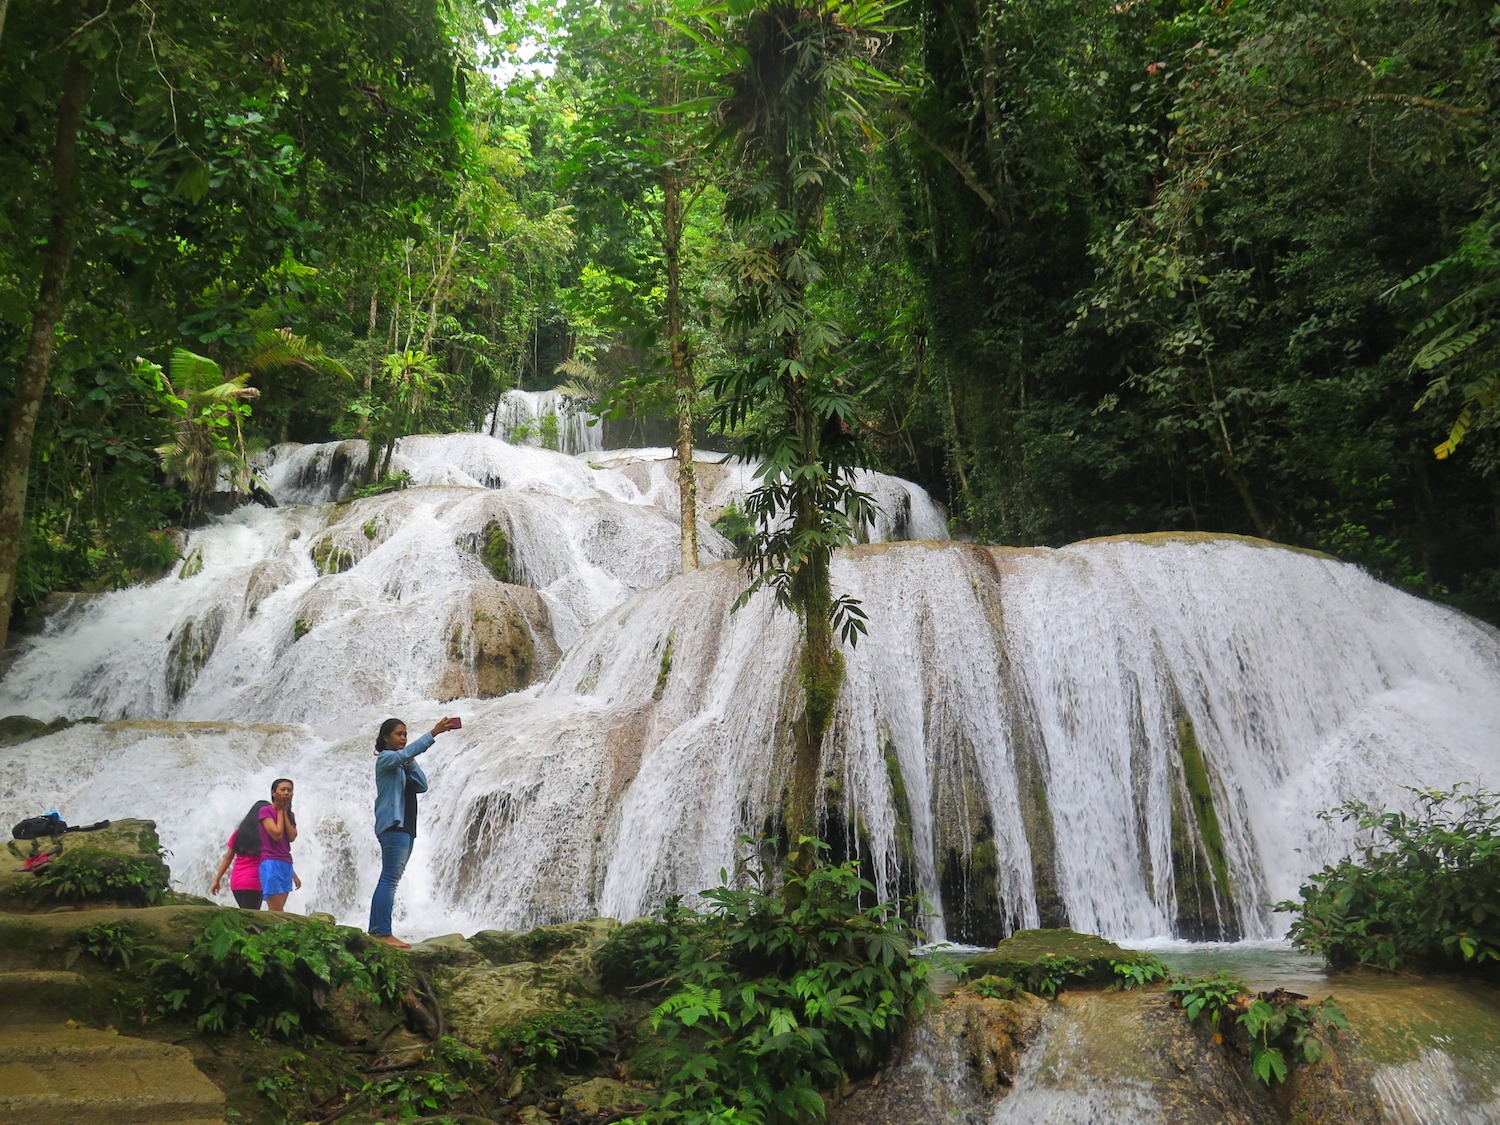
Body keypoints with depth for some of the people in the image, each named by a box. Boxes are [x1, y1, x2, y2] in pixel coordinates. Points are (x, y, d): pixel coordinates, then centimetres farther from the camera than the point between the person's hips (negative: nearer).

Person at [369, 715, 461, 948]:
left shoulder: (403, 763, 20)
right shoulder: (385, 758, -5)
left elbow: (421, 786, 12)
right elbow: (409, 751, -25)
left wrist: (410, 763, 3)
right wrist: (434, 733, -32)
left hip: (405, 826, 9)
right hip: (393, 825, -9)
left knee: (388, 881, 9)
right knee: (390, 880, -12)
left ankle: (375, 930, 11)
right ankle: (385, 933, -14)